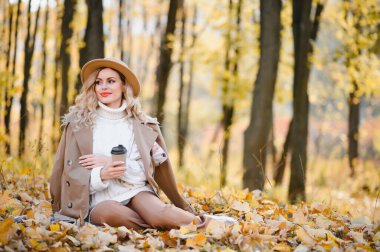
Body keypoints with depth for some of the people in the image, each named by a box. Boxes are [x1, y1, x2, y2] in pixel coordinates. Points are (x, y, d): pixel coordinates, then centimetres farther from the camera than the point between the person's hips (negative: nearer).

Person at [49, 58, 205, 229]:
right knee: (113, 213, -38)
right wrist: (101, 175, -19)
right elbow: (73, 177, 2)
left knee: (160, 215, -35)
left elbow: (147, 171, 4)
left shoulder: (144, 126, 9)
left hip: (137, 193, 1)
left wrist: (114, 164, -11)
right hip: (100, 201, -1)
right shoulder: (77, 124, 6)